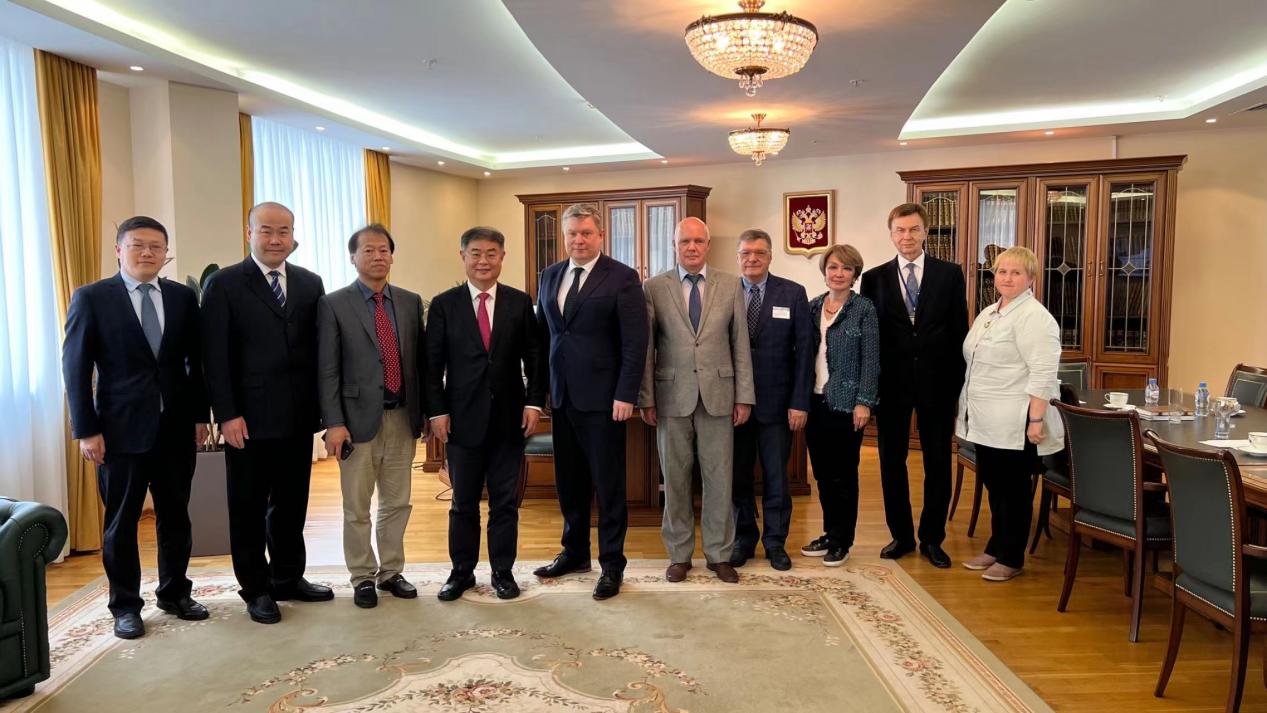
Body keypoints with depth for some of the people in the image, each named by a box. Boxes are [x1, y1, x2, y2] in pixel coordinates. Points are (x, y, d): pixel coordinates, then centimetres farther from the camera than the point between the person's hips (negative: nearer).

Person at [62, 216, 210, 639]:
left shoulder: (183, 297, 6)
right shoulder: (91, 298, -2)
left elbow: (197, 362, 9)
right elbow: (76, 368, -4)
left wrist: (200, 415, 5)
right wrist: (86, 430, -9)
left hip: (176, 427, 3)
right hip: (121, 428, -3)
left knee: (176, 516, 12)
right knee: (121, 522, 7)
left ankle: (175, 593, 27)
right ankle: (125, 606, 21)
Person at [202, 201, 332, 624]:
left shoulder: (310, 283, 8)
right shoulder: (224, 284, -4)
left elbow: (319, 348, 8)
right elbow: (214, 356, -8)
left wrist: (322, 405, 3)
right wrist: (227, 414, -13)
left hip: (299, 416, 4)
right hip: (249, 418, -4)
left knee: (292, 503, 14)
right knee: (249, 508, 9)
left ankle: (288, 578, 29)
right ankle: (255, 589, 22)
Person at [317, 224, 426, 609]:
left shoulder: (411, 301, 8)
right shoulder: (334, 304, -3)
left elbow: (420, 360, 10)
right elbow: (327, 370, -7)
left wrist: (425, 410, 7)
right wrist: (334, 422, -13)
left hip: (402, 417, 4)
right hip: (359, 418, -3)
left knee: (398, 503, 13)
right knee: (357, 508, 7)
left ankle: (391, 571, 28)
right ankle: (363, 577, 22)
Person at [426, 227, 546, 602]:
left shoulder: (520, 302, 3)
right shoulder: (444, 304, 1)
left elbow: (534, 357, 4)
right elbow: (433, 363, 0)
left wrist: (534, 402, -4)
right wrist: (437, 411, -6)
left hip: (509, 417, 1)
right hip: (463, 418, -1)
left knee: (506, 501, 9)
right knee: (463, 503, 10)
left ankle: (502, 572, 22)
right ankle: (461, 571, 25)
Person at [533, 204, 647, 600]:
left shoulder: (622, 278, -7)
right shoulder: (550, 276, 11)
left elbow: (635, 342, -10)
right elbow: (542, 333, 14)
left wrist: (625, 395, -16)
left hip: (601, 399, -5)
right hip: (561, 397, 6)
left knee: (608, 485, 4)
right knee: (568, 482, 15)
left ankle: (611, 564, 16)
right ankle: (574, 552, 31)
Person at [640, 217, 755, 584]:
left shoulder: (731, 285, 5)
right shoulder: (654, 287, 2)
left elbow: (740, 344, 5)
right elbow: (646, 346, 2)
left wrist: (744, 396, 1)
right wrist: (646, 398, -2)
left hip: (718, 394, 1)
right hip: (672, 395, -1)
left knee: (720, 479, 6)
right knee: (675, 480, 8)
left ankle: (719, 554, 20)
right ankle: (679, 554, 21)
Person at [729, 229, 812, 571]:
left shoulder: (793, 293, 0)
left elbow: (804, 350, -2)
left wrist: (800, 402, -8)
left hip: (776, 401, -1)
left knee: (776, 476, 8)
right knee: (738, 475, 10)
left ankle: (775, 541, 24)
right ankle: (743, 539, 26)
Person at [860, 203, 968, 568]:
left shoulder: (950, 274, 2)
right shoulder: (874, 278, 3)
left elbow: (959, 331, 2)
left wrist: (958, 383, -4)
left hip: (936, 381, 0)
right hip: (891, 382, 1)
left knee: (938, 462, 8)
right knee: (891, 462, 8)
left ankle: (932, 538, 22)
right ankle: (901, 535, 23)